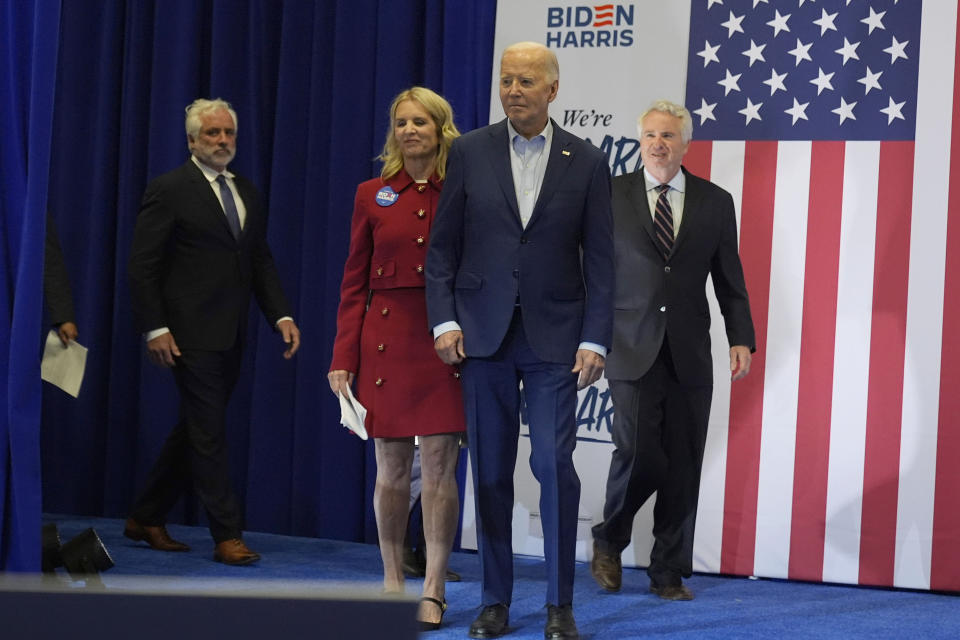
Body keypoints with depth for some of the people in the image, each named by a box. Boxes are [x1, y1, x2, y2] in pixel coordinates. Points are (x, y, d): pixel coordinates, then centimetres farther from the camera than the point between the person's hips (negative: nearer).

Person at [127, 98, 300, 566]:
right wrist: (154, 328, -15)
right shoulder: (169, 190, -6)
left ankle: (146, 519, 25)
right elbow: (143, 264, -8)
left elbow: (261, 261, 16)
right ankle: (227, 536, -2)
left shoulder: (247, 193, 15)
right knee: (209, 434, -6)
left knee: (195, 431, 13)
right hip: (191, 333, -7)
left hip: (231, 336, 7)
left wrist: (281, 316, 3)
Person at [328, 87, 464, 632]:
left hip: (447, 339, -2)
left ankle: (434, 591, 3)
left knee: (439, 464, -4)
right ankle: (392, 583, 17)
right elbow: (354, 284, 8)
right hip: (386, 338, 2)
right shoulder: (373, 196, 8)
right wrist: (343, 357, 1)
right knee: (392, 467, 6)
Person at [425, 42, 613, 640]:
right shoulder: (470, 152, 5)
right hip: (483, 333, 1)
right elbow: (443, 246, 6)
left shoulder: (587, 162, 3)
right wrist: (444, 320, -5)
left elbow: (599, 259, 1)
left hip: (554, 337, -1)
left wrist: (595, 339, -6)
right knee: (490, 471, 5)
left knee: (555, 462, -8)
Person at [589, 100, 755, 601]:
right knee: (638, 454, -11)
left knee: (683, 466, 3)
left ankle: (670, 572, 16)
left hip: (690, 355, 2)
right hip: (632, 352, -2)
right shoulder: (611, 195, 4)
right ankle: (608, 542, 16)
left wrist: (741, 338, 1)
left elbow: (730, 279, 10)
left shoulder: (715, 202, 9)